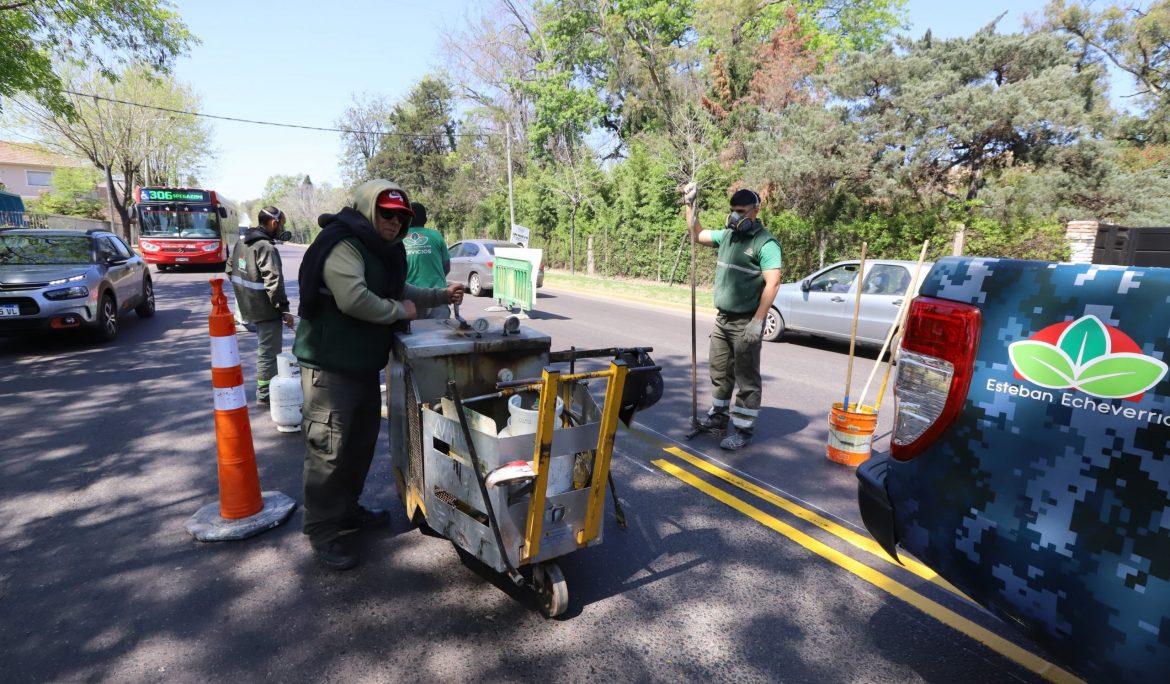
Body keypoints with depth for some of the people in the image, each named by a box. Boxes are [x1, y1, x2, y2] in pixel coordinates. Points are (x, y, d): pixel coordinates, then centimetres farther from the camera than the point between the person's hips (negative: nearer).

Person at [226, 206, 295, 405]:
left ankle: (265, 388, 33)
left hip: (248, 305, 10)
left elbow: (230, 268, 22)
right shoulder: (266, 247, -21)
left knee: (265, 348, 22)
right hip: (265, 308, -10)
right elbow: (274, 282, -26)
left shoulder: (241, 241, 10)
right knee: (269, 351, 0)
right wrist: (284, 309, -21)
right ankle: (265, 394, 8)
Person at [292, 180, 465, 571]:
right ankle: (322, 531, 13)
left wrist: (441, 296, 16)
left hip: (363, 364, 10)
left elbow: (397, 290, 27)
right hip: (331, 365, -10)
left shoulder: (381, 249, 13)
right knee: (328, 448, -2)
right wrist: (400, 311, -19)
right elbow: (355, 299, -33)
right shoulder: (342, 245, -20)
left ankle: (347, 511, 37)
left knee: (362, 442, 19)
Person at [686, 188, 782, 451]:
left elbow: (772, 283, -18)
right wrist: (690, 204, 15)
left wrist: (757, 322, -23)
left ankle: (743, 431, 10)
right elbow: (698, 234, 25)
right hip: (723, 318, 8)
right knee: (719, 372, 16)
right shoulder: (727, 235, 10)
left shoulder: (765, 242, -12)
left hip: (745, 322, -7)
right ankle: (718, 417, 31)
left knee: (747, 379, 2)